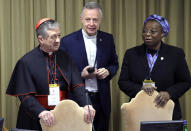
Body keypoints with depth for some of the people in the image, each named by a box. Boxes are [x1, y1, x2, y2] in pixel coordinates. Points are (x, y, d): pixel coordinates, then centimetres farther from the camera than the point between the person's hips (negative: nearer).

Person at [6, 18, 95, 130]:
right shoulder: (27, 62, -8)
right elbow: (24, 95, -13)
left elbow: (77, 85, -3)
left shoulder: (65, 58, 5)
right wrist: (41, 112, -29)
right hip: (35, 120, -3)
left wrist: (85, 105, -20)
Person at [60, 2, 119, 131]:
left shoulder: (108, 39, 5)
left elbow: (115, 64, 15)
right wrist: (80, 75, -18)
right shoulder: (67, 41, -4)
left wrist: (108, 71, -7)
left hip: (101, 100, 3)